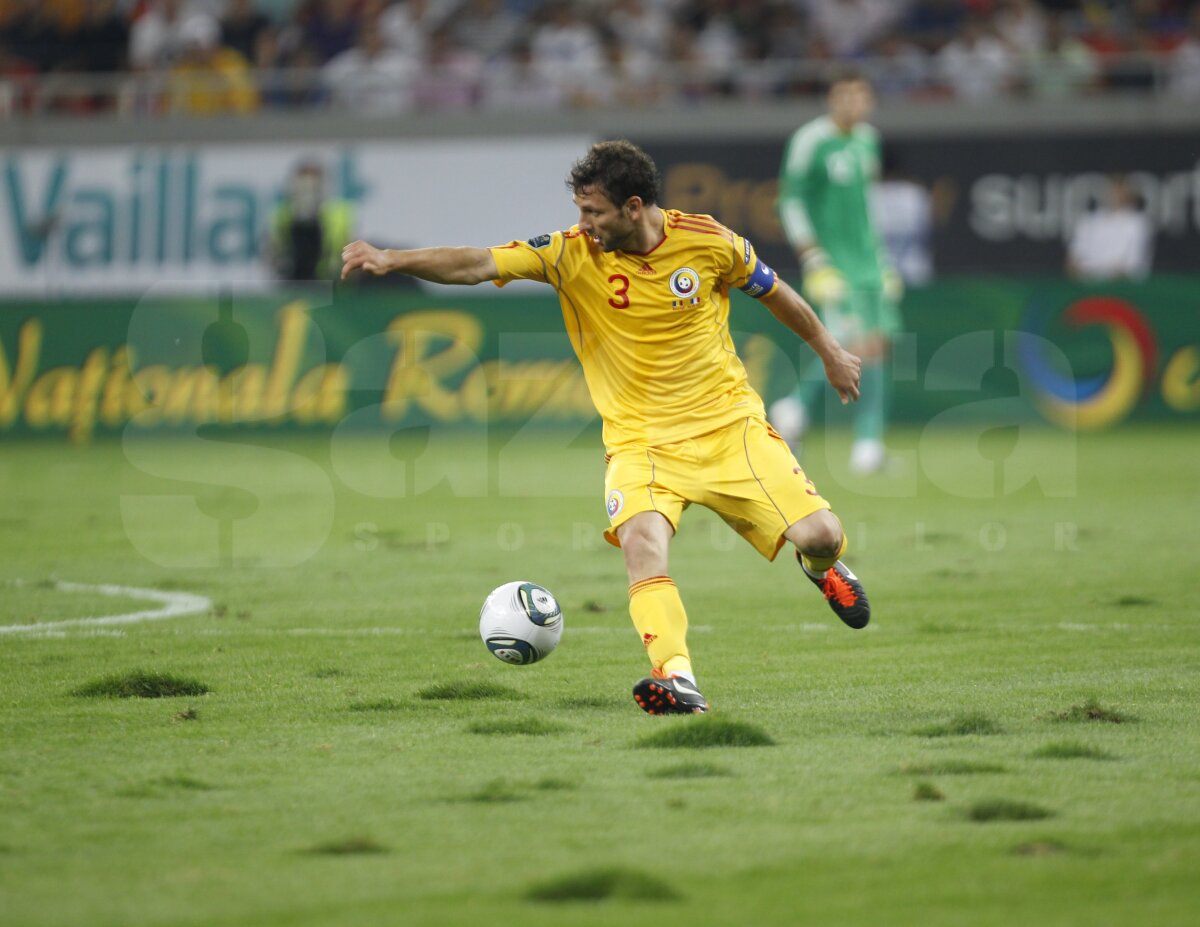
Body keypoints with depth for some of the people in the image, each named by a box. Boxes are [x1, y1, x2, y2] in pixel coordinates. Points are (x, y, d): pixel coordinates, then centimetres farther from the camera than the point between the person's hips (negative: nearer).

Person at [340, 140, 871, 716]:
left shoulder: (707, 241, -8)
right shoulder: (571, 253, -9)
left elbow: (773, 292, 10)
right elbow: (475, 265, -18)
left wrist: (828, 351, 23)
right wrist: (392, 260, -31)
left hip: (728, 423, 1)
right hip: (640, 439, 0)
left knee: (820, 535, -8)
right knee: (641, 541, -30)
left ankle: (819, 566, 31)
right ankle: (678, 682, -36)